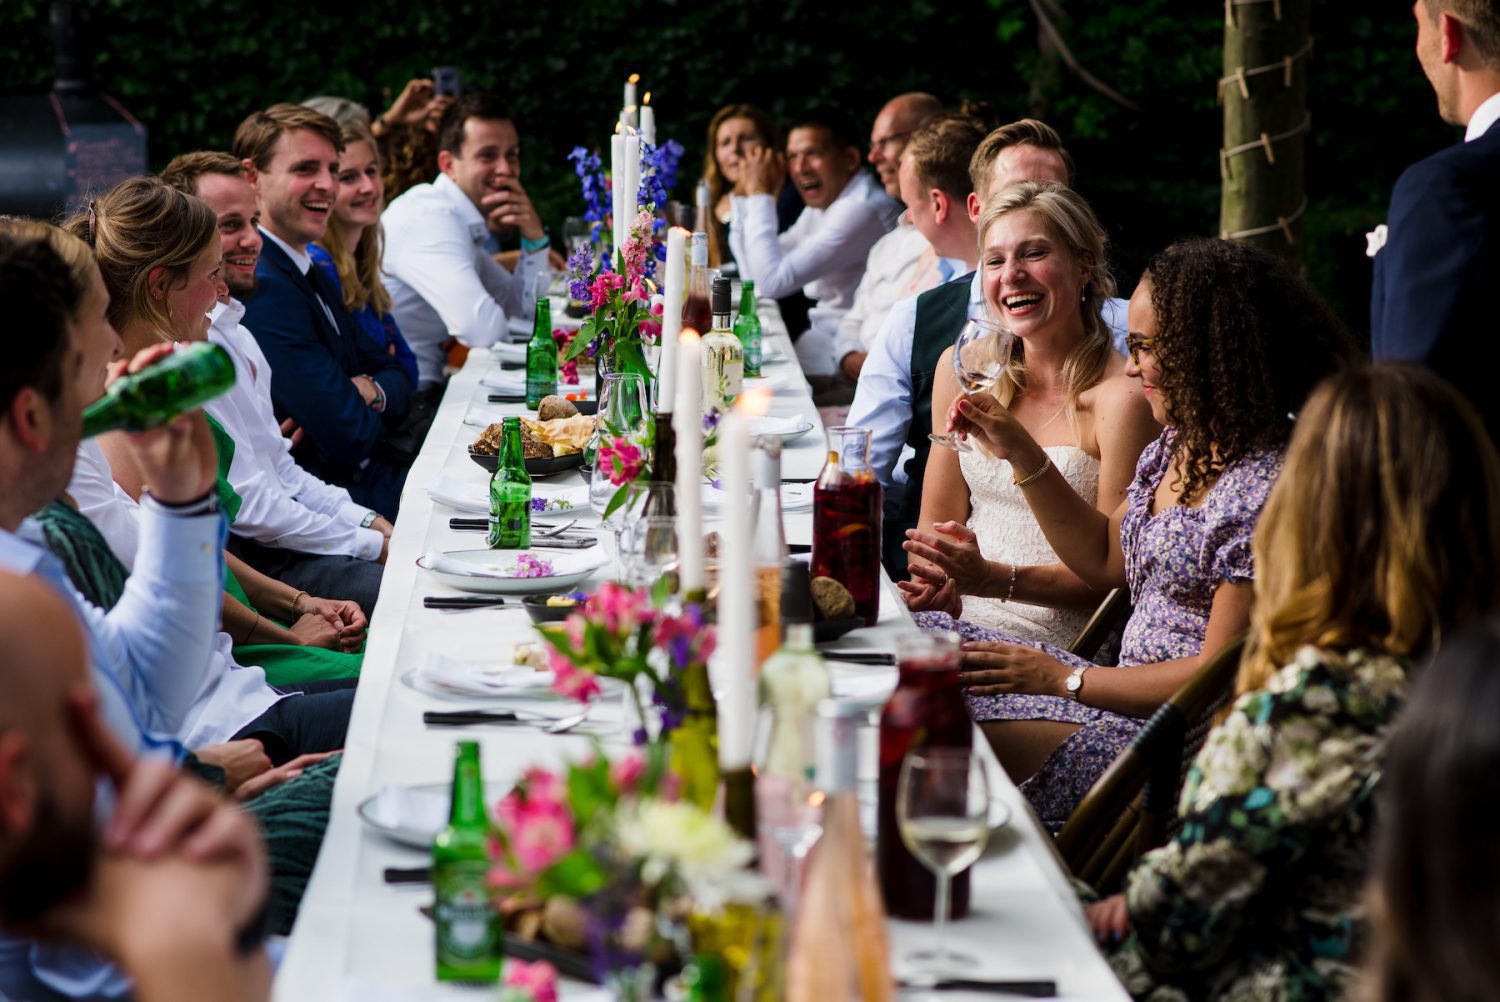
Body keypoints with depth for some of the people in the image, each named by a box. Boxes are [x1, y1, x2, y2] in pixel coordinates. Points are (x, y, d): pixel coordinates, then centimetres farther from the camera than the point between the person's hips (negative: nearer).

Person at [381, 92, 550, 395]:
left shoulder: (461, 221, 14)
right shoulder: (429, 219, -16)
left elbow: (523, 309, 18)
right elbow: (483, 330, -26)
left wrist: (535, 239, 3)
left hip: (425, 392, 9)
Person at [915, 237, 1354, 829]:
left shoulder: (1265, 491, -22)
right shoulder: (1178, 446, 8)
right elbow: (1105, 558, 22)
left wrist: (1063, 679, -16)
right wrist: (1021, 453, 11)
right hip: (1135, 700, 10)